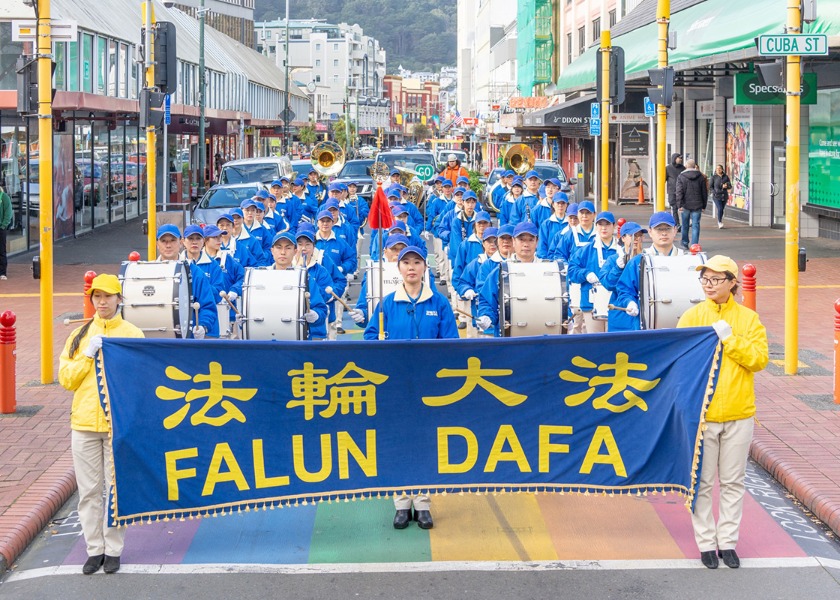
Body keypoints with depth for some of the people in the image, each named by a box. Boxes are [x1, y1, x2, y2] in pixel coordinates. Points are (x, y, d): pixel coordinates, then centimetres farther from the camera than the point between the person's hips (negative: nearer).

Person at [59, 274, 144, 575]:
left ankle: (113, 550, 8)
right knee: (89, 490, 5)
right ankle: (94, 549, 12)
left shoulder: (132, 335, 3)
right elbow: (66, 378, 5)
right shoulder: (80, 336, 12)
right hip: (84, 423, 3)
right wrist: (88, 356, -5)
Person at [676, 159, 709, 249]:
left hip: (685, 205, -1)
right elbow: (704, 192, 7)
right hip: (697, 206, 1)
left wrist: (679, 205, -10)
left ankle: (685, 244, 21)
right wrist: (704, 206, 13)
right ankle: (694, 245, -5)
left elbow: (679, 192, -10)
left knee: (685, 225, 12)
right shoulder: (701, 177, 4)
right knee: (695, 226, 1)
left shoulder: (681, 177, -3)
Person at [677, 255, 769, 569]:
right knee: (702, 481, 4)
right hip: (701, 412, -1)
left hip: (738, 413, 1)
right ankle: (706, 543, 13)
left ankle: (727, 541, 18)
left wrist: (730, 339, -17)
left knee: (733, 481, 8)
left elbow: (760, 359, -7)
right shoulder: (692, 316, 0)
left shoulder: (748, 318, 2)